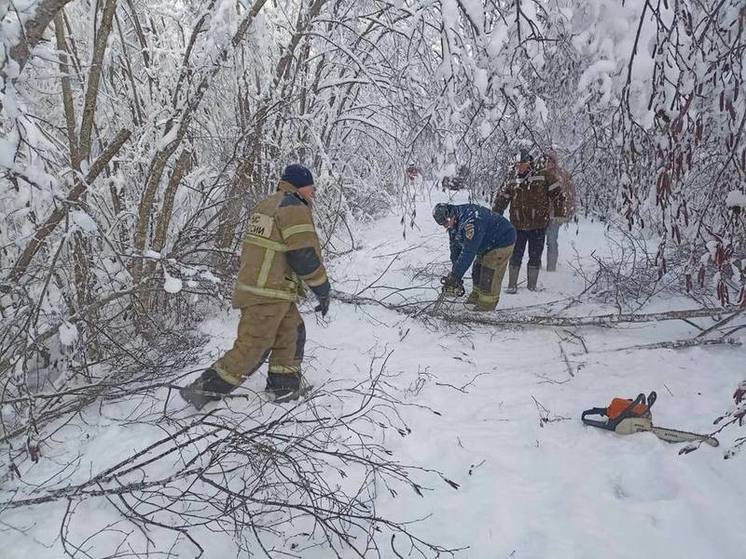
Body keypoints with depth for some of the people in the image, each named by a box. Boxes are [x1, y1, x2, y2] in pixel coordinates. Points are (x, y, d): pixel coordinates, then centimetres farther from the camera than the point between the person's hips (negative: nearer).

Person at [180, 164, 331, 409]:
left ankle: (284, 388, 26)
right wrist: (323, 291, -6)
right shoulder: (294, 208, -13)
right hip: (269, 295, -10)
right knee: (251, 350, -2)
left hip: (252, 286, 10)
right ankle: (203, 390, 5)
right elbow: (306, 255, -17)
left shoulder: (266, 205, 16)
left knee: (291, 335, 19)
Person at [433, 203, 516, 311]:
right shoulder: (453, 223, -5)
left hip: (502, 243, -10)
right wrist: (454, 275, -3)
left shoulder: (471, 221, -36)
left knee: (489, 280, -10)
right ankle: (474, 301, 29)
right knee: (477, 273, 15)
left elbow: (468, 252, -36)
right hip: (486, 245, 10)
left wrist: (454, 277, -31)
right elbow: (455, 249, 1)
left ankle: (485, 310, -2)